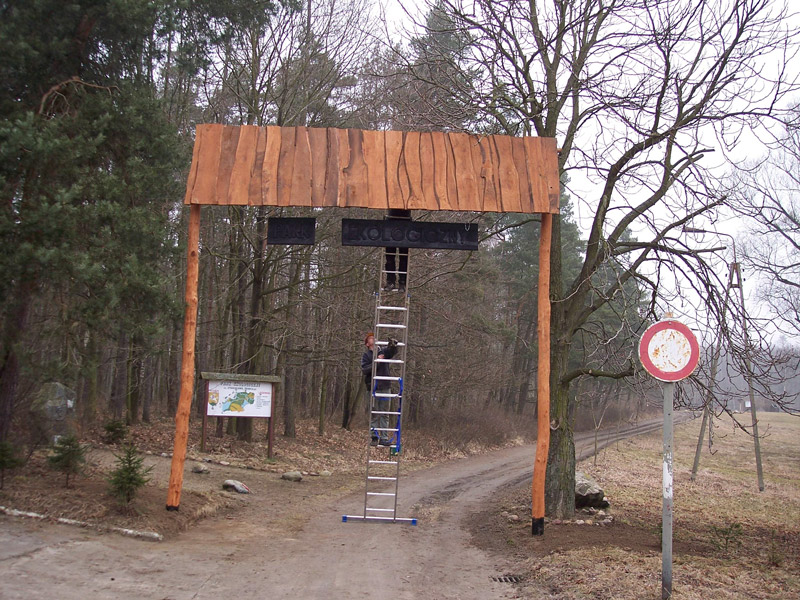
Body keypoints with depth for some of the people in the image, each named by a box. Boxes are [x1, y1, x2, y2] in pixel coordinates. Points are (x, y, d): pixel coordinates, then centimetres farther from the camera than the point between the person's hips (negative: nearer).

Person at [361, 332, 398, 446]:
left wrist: (393, 344, -28)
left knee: (385, 414, 2)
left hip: (385, 386, 2)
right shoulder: (366, 355, 5)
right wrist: (376, 362, -17)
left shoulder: (383, 352, 12)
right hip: (373, 388, -2)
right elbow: (364, 369, -8)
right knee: (374, 414, 0)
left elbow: (393, 351, -7)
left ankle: (384, 438, 2)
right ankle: (374, 437, 4)